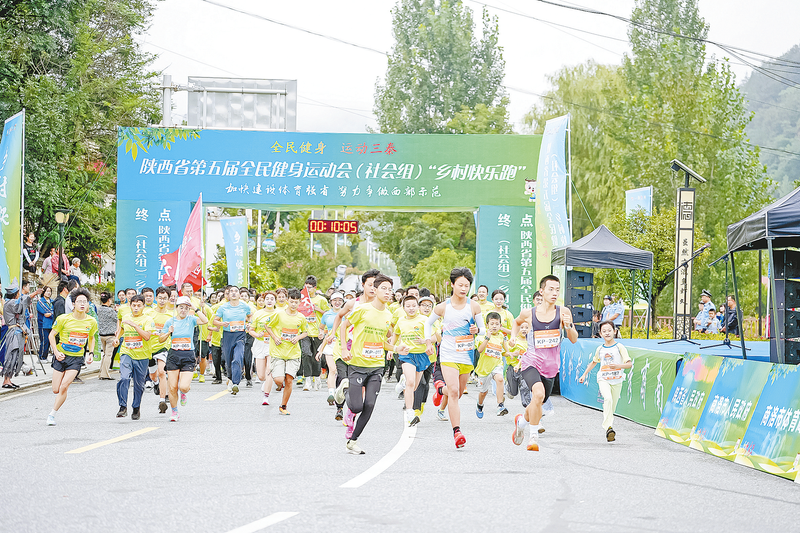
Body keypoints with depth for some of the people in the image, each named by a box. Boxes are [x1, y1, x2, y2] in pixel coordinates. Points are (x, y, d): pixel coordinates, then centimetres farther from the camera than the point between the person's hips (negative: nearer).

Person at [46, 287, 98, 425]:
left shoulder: (91, 322, -1)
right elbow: (52, 335, 0)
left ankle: (52, 414, -3)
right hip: (61, 356, 0)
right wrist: (56, 351, -10)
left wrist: (90, 353, 6)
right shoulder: (64, 319, -10)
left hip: (77, 358, 0)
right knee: (56, 390, 0)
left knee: (64, 387, -17)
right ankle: (60, 398, 38)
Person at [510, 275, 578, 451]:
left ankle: (522, 420, 51)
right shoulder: (529, 313, -5)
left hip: (551, 366, 3)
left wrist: (568, 325, -22)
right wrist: (513, 337, 3)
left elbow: (574, 340, -5)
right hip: (531, 362, -3)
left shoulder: (563, 312, -5)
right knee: (539, 394, -29)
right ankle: (534, 436, -16)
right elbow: (517, 322, 20)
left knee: (539, 403, 16)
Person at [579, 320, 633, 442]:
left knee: (612, 407, 6)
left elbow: (629, 363, -6)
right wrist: (584, 375, 25)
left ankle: (607, 427, 29)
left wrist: (618, 366, -24)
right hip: (603, 379, 0)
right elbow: (594, 362, 27)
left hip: (617, 380, 0)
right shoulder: (600, 349, 8)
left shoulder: (619, 347, -2)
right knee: (608, 398, -27)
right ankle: (608, 427, -33)